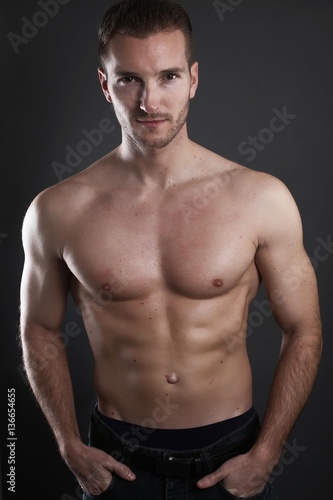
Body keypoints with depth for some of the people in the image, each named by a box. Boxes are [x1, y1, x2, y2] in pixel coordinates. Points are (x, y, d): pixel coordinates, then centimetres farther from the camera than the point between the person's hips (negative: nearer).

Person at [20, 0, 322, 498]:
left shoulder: (261, 199, -13)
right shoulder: (57, 212, -10)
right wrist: (71, 447, -1)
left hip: (230, 454, 0)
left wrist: (264, 456, -6)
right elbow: (40, 331, 3)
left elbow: (303, 332, -4)